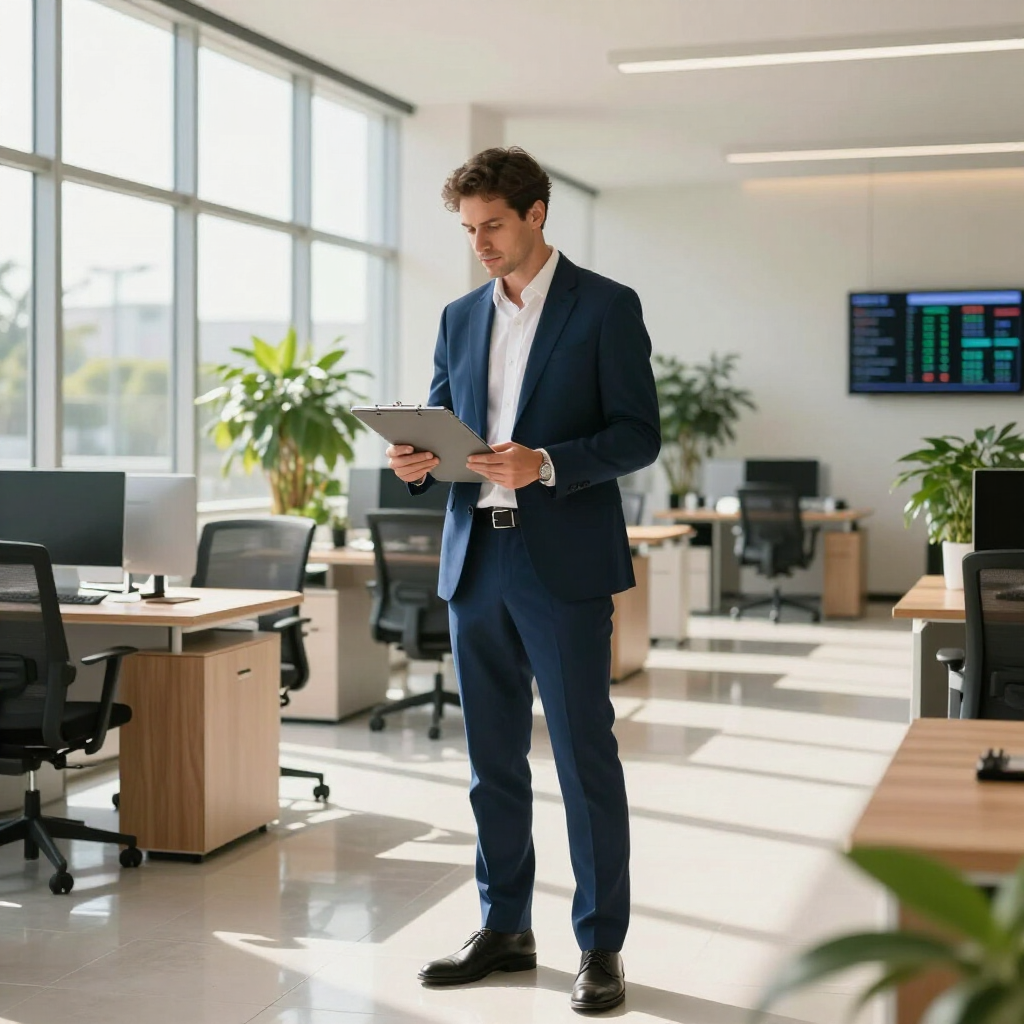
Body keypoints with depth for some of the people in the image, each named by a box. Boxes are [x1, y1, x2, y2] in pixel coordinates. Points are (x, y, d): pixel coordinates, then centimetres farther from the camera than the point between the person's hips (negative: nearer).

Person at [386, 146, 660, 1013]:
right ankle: (505, 929, 23)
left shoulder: (607, 307, -2)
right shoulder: (461, 317, 14)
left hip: (563, 563, -5)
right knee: (492, 759, 11)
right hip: (476, 560, 6)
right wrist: (418, 460, -6)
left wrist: (545, 464, -22)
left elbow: (639, 435, -8)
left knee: (585, 756, -1)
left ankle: (601, 947, 8)